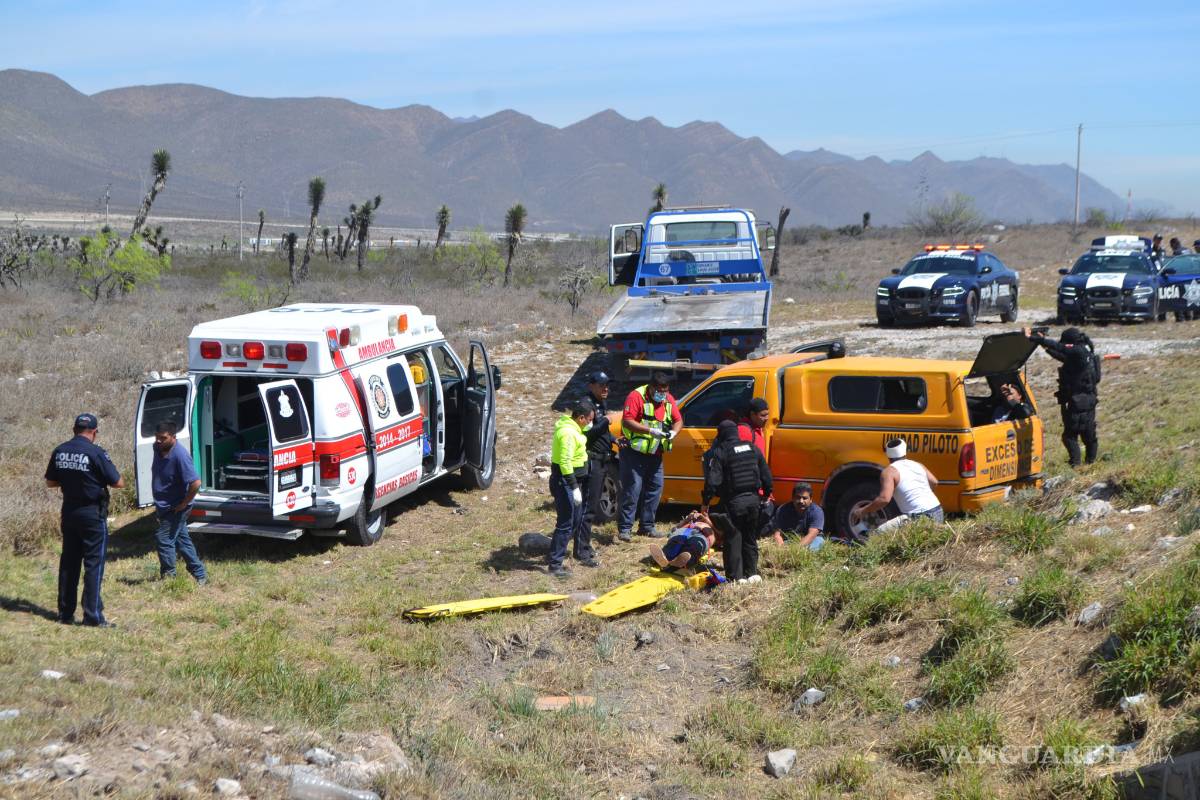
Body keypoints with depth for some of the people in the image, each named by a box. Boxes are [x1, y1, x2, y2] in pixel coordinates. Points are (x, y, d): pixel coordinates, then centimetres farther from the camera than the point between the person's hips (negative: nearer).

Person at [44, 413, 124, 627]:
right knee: (93, 564, -2)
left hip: (69, 512, 6)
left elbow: (50, 482, 12)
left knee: (68, 562, 14)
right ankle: (93, 616, -3)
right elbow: (118, 483, -14)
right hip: (93, 514, -6)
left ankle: (65, 612, 19)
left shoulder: (59, 451, 2)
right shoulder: (95, 452, -16)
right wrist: (102, 479, 7)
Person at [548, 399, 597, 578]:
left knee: (578, 520, 21)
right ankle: (555, 564, -4)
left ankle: (583, 553, 37)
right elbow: (565, 462, -27)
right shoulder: (568, 433, -23)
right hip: (565, 482, -10)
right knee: (565, 524, -8)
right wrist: (574, 488, -26)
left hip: (573, 481, 10)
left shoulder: (572, 427, 9)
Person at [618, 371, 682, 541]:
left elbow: (678, 420, 10)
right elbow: (627, 421, -21)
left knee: (655, 488, 10)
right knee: (632, 489, -9)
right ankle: (624, 528, -5)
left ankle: (647, 526, 21)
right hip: (634, 452, -7)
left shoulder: (669, 400, 6)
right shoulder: (636, 397, -14)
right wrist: (650, 430, -28)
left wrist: (673, 432, -13)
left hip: (655, 454, 7)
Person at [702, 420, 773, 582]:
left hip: (733, 501, -5)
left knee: (733, 539, 2)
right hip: (752, 499, 5)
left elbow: (712, 480, -14)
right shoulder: (753, 449, 9)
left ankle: (736, 576, 1)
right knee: (750, 538, 18)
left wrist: (705, 502, -7)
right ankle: (752, 572, 23)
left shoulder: (719, 452, -8)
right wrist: (767, 493, 28)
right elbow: (766, 475, 13)